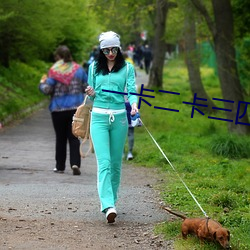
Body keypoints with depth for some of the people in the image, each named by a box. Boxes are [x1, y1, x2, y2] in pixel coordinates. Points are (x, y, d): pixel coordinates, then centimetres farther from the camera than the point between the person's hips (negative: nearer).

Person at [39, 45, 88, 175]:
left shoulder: (54, 71, -9)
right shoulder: (78, 69, 1)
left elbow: (47, 90, -12)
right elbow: (87, 87, 6)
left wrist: (42, 83, 9)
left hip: (58, 109, -2)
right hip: (76, 108, 2)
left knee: (60, 138, 10)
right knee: (74, 137, 3)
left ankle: (60, 166, 16)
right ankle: (75, 163, -14)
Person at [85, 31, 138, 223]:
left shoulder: (127, 68, 6)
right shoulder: (94, 68, 10)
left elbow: (132, 90, -4)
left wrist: (134, 104, -25)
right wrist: (91, 94, -7)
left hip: (119, 117, 0)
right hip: (99, 117, 0)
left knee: (116, 162, 7)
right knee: (104, 162, -13)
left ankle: (111, 199, 22)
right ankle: (108, 206, -23)